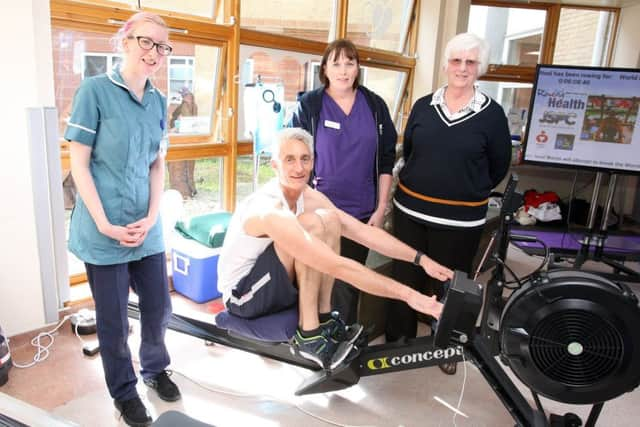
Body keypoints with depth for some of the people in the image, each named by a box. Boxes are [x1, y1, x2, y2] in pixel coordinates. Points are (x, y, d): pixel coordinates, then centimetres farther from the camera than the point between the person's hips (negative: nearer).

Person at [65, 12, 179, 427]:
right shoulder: (94, 90, -9)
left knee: (159, 308, 15)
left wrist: (151, 218, -2)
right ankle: (124, 392, 33)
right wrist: (105, 225, -14)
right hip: (104, 231, -4)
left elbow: (158, 165, 9)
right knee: (114, 320, 10)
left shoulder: (159, 101, 7)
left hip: (147, 229, 5)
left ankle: (155, 368, 42)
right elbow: (79, 163, -9)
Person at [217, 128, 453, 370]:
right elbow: (339, 267, -36)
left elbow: (364, 232, -5)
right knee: (312, 224, -27)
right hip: (243, 296, -7)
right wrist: (408, 295, -34)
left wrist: (421, 259, -11)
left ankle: (323, 319, -4)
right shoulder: (271, 212, -31)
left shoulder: (310, 197, -5)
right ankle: (309, 337, -18)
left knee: (330, 220, -10)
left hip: (271, 284, 7)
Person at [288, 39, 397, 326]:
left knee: (349, 285, 14)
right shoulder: (309, 105, -2)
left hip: (362, 213, 2)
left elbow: (387, 159, 7)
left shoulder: (375, 105, 4)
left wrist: (381, 208, 3)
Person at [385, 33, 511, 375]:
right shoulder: (423, 106, 2)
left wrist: (468, 192, 10)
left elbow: (499, 167, 4)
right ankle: (398, 341, 30)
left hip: (460, 218, -2)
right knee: (404, 277, 11)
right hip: (410, 210, 3)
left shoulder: (492, 114, -5)